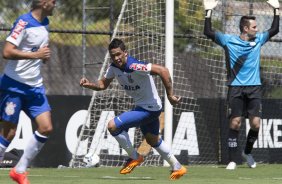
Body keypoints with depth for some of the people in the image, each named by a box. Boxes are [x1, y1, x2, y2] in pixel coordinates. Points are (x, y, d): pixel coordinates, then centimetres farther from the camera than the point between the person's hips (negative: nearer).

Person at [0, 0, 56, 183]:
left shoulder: (45, 23, 10)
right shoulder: (24, 22, -16)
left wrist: (45, 56, 5)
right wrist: (36, 54, -23)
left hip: (35, 87, 7)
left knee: (46, 128, -4)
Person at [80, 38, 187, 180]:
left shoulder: (134, 66, -31)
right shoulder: (113, 68, -5)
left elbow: (163, 71, -36)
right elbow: (103, 84, 8)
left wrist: (170, 95, -34)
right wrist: (89, 84, -13)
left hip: (150, 108, -9)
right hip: (141, 106, 9)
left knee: (113, 126, -17)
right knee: (153, 140, 26)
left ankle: (134, 157, 2)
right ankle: (177, 168, 42)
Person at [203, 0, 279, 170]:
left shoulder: (258, 40, 10)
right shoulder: (229, 40, -1)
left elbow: (274, 30, 19)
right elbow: (208, 32, -5)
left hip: (254, 87, 3)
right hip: (236, 88, -3)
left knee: (256, 123, -7)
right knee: (235, 123, -7)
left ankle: (248, 152, 19)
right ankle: (232, 160, -2)